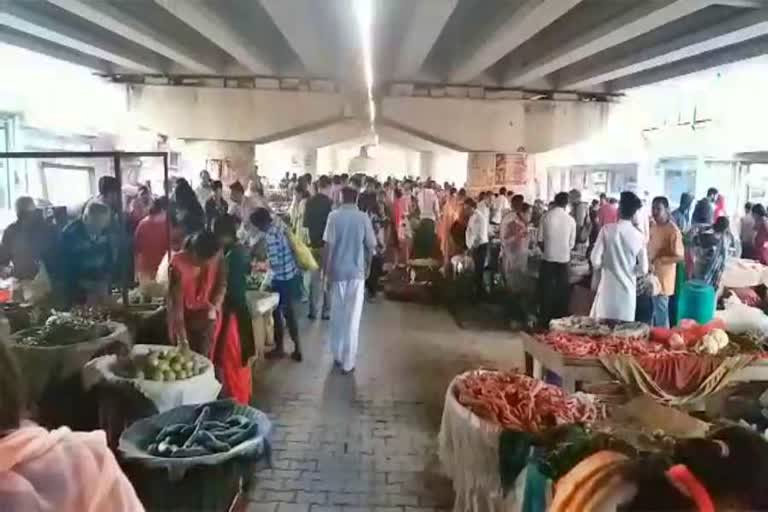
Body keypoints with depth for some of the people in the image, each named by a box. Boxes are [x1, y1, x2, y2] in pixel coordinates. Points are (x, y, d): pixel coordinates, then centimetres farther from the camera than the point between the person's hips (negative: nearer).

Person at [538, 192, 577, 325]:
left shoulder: (546, 216, -5)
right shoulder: (571, 220, -4)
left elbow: (540, 240, -1)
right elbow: (572, 244, 2)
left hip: (548, 258, 0)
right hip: (564, 258, 1)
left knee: (546, 290, 8)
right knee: (562, 291, 11)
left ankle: (546, 321, 11)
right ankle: (561, 320, 17)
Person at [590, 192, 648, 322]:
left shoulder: (607, 230, -10)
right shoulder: (639, 236, -4)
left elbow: (595, 261, -12)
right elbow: (643, 269, -1)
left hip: (608, 288, -2)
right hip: (628, 290, 2)